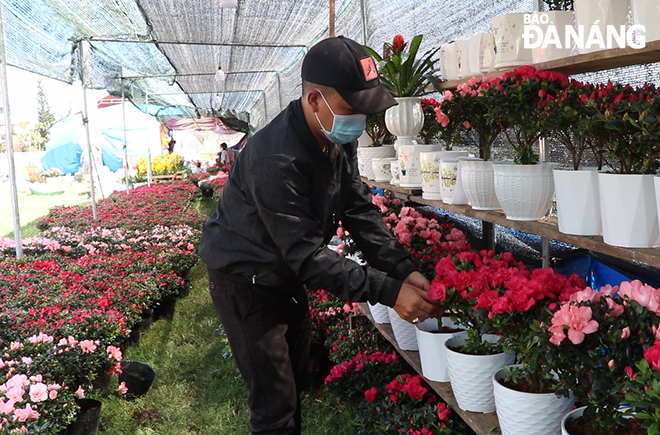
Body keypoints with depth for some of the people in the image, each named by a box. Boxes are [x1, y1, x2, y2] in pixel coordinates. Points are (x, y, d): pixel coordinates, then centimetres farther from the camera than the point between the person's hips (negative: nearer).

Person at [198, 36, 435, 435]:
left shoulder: (339, 140, -5)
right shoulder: (275, 158, -33)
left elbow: (361, 210, -6)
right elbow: (306, 253, -34)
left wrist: (405, 270, -18)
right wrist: (389, 291, -35)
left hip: (287, 274, 8)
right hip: (245, 278, -8)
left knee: (297, 382, 21)